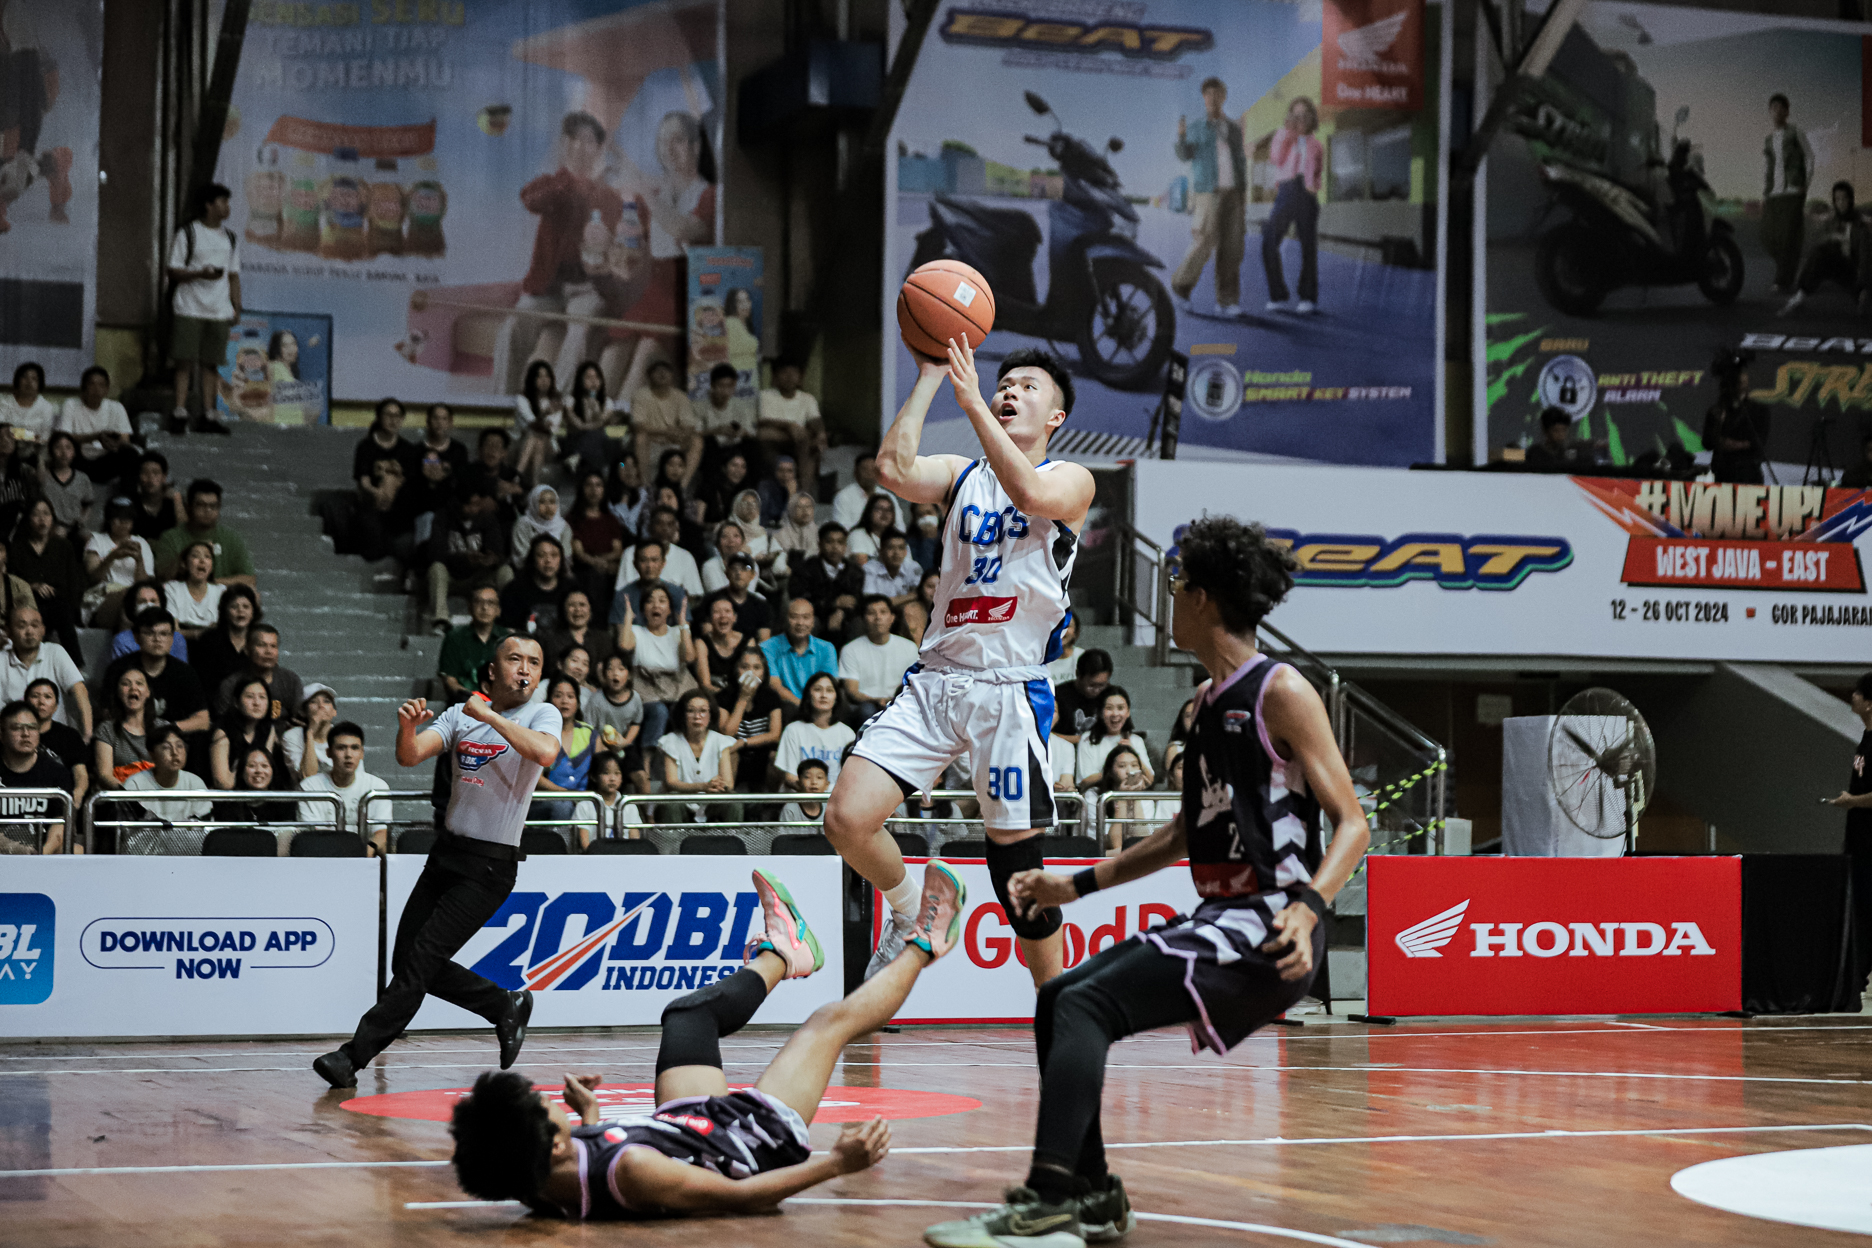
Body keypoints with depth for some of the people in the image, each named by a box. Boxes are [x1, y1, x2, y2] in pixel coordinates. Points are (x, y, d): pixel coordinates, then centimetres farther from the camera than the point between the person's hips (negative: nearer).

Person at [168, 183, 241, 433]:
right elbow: (173, 272, -2)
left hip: (219, 311, 5)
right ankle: (180, 412, -7)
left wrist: (236, 307, 10)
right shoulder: (188, 234, 0)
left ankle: (207, 415, 5)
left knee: (210, 364, 4)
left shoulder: (229, 238, 16)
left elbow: (234, 275, 19)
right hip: (190, 309, -5)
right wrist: (200, 273, -17)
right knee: (185, 362, -7)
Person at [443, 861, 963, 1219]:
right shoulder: (629, 1172, -46)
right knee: (831, 1021, 8)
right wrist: (835, 1163, -34)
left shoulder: (542, 1180, -25)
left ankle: (780, 951, 54)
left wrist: (589, 1114, 12)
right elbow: (742, 1198, -35)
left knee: (690, 1014, 21)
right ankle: (921, 945, 38)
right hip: (756, 1137, -6)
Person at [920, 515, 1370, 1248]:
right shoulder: (1208, 701, 18)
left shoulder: (1280, 693, -9)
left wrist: (1308, 906, -29)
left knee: (1087, 1005, -22)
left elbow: (1351, 822, -12)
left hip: (1266, 928, -9)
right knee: (1058, 1003, 8)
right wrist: (1079, 885, 24)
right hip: (1217, 918, 9)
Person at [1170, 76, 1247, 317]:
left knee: (1231, 248, -3)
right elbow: (1184, 155, -15)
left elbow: (1240, 163, 17)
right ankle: (1181, 285, 11)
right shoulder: (1195, 128, 2)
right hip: (1207, 195, -4)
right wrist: (1181, 136, -35)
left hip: (1232, 194, 4)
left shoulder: (1234, 130, 14)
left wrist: (1243, 196, 10)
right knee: (1203, 245, -12)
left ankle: (1226, 300, 0)